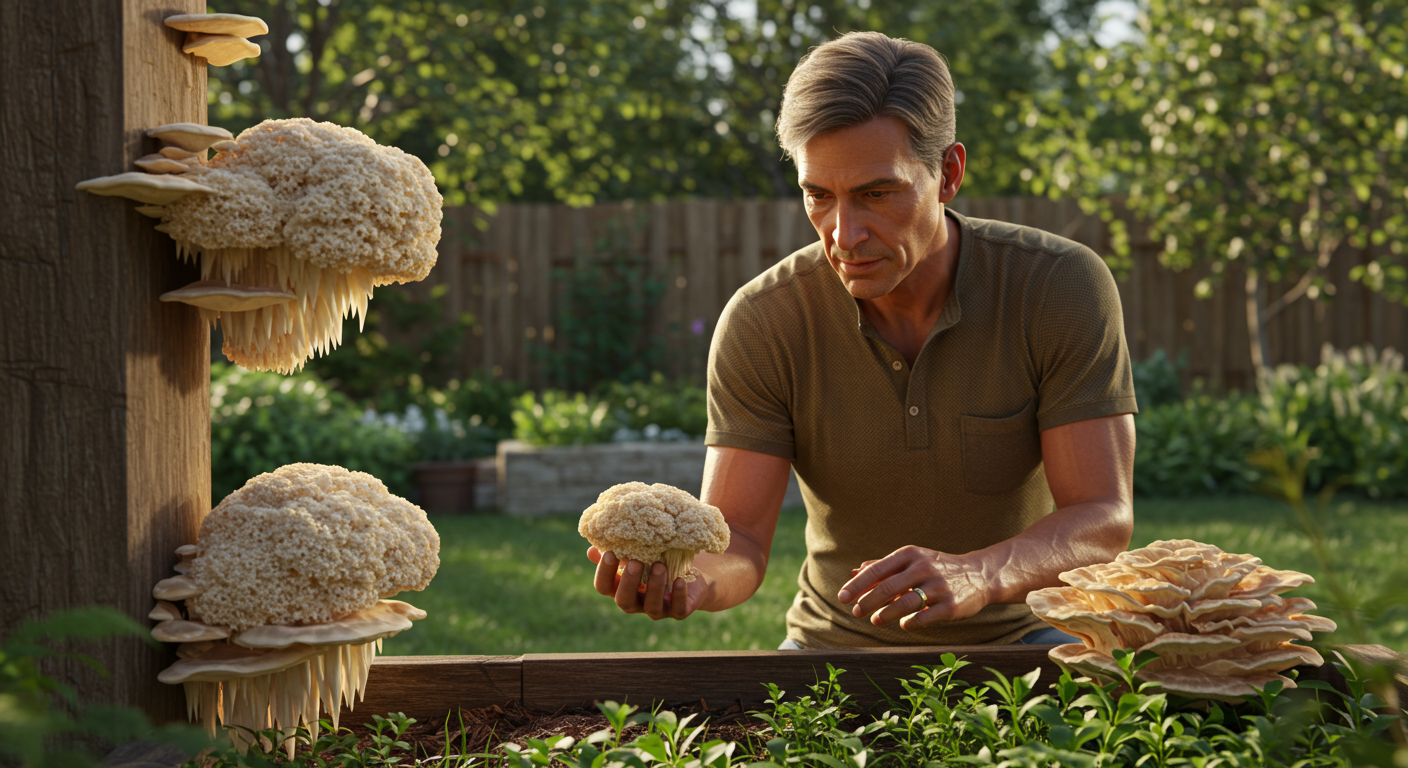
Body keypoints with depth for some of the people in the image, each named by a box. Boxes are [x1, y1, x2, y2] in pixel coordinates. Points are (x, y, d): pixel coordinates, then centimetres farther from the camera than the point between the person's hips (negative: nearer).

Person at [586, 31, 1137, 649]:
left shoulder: (1062, 287, -16)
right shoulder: (761, 324, -13)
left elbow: (1104, 522, -20)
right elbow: (737, 544, -14)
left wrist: (974, 575, -41)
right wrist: (687, 577, -40)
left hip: (1021, 635, 0)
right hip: (841, 643, 0)